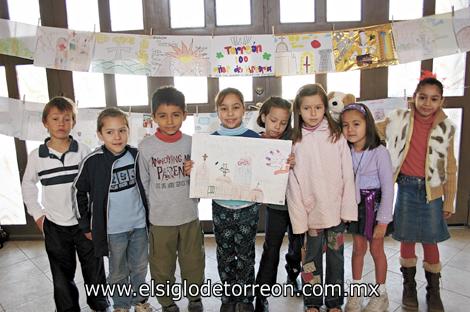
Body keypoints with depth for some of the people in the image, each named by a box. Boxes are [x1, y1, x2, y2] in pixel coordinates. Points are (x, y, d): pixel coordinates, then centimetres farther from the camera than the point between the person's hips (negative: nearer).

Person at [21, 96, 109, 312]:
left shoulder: (83, 151, -8)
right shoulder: (36, 156, -4)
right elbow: (28, 185, 11)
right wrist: (37, 213, 6)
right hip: (55, 226, 1)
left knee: (94, 269, 12)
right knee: (62, 275, 14)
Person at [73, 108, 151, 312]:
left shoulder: (136, 156, -7)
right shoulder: (92, 162, -15)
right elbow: (79, 192, -2)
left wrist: (148, 214, 11)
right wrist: (86, 225, 2)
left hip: (139, 224, 3)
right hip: (113, 229, -2)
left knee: (140, 267, 19)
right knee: (118, 272, 16)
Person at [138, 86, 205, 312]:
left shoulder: (192, 143, -4)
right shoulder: (145, 147, -8)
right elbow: (142, 184, 1)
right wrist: (144, 215, 5)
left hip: (190, 217, 1)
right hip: (159, 220, -1)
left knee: (193, 263, 17)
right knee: (162, 267, 15)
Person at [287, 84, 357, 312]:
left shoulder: (336, 136, -3)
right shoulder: (295, 141, -4)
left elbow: (347, 175, -2)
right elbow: (293, 183, -4)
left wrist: (348, 208, -5)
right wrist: (299, 217, -7)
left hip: (336, 210, 1)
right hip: (312, 210, -1)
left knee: (336, 255, 13)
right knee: (312, 256, 10)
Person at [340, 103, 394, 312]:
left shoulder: (379, 152, -18)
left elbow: (388, 188, -16)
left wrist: (383, 220, -14)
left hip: (374, 204, -3)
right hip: (355, 204, 4)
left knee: (376, 249, 11)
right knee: (358, 248, 16)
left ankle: (381, 294, 31)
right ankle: (356, 292, 33)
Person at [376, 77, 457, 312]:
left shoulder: (445, 128, -1)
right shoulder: (399, 120, -4)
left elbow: (449, 168, 3)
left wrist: (449, 201, 5)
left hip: (431, 190, 0)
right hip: (406, 187, 0)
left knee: (430, 241, 8)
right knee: (407, 239, 9)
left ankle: (434, 292, 28)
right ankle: (409, 286, 30)